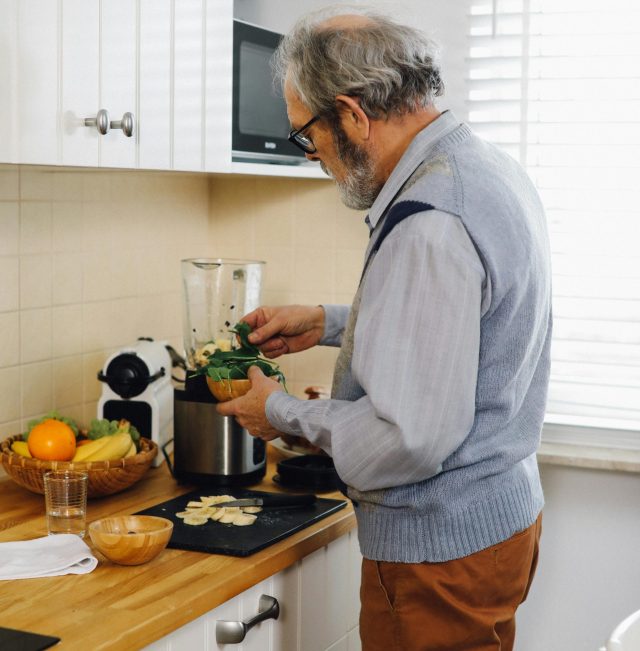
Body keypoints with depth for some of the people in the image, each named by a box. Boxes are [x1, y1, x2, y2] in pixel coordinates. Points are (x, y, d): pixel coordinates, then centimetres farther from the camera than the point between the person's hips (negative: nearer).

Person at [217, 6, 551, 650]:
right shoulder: (486, 167, 6)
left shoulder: (429, 225, -27)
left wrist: (282, 412, -13)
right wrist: (330, 323, 15)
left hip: (442, 548, -10)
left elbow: (410, 439, -29)